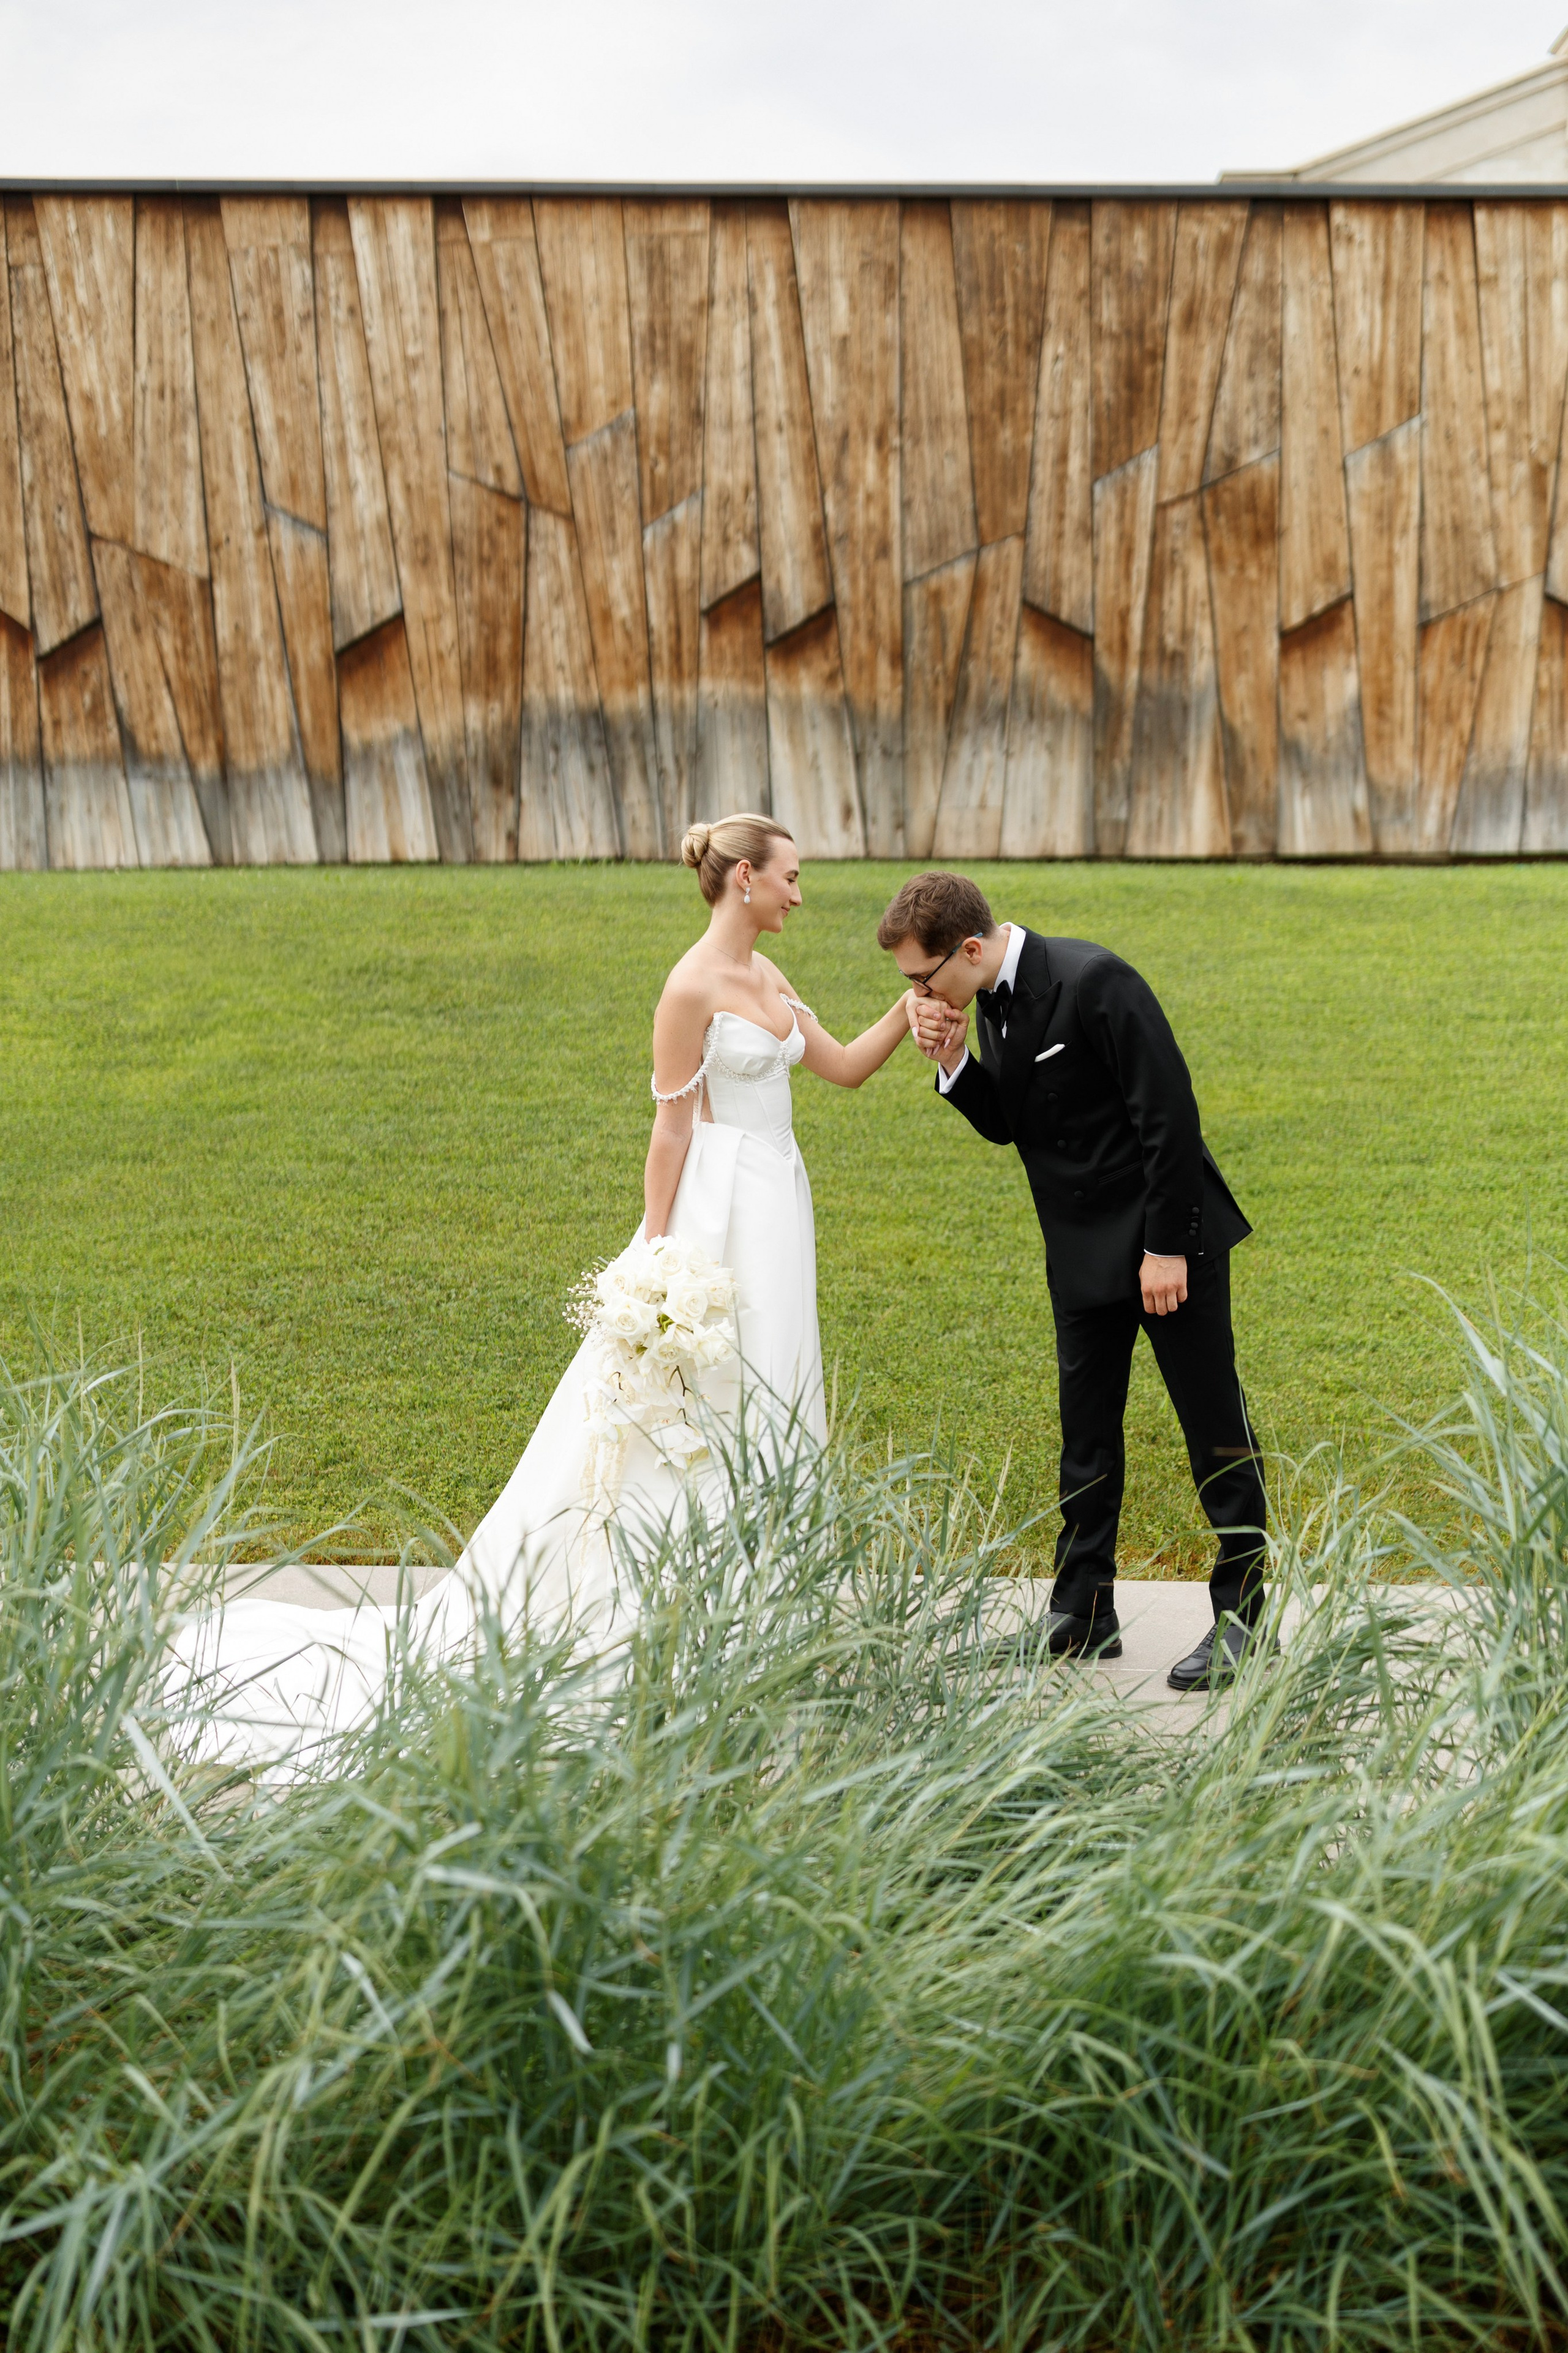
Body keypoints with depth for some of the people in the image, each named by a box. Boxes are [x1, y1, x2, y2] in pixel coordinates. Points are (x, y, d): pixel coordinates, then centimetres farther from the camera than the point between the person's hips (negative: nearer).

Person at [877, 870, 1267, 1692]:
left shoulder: (1093, 981, -21)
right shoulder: (989, 1002, 4)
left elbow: (1169, 1113, -21)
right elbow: (1005, 1125, 11)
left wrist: (1167, 1247, -20)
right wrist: (954, 1062, -8)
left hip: (1168, 1238, -8)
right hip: (1083, 1254, 8)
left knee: (1215, 1429, 2)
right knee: (1086, 1434, 12)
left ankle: (1241, 1610, 11)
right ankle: (1083, 1612, 21)